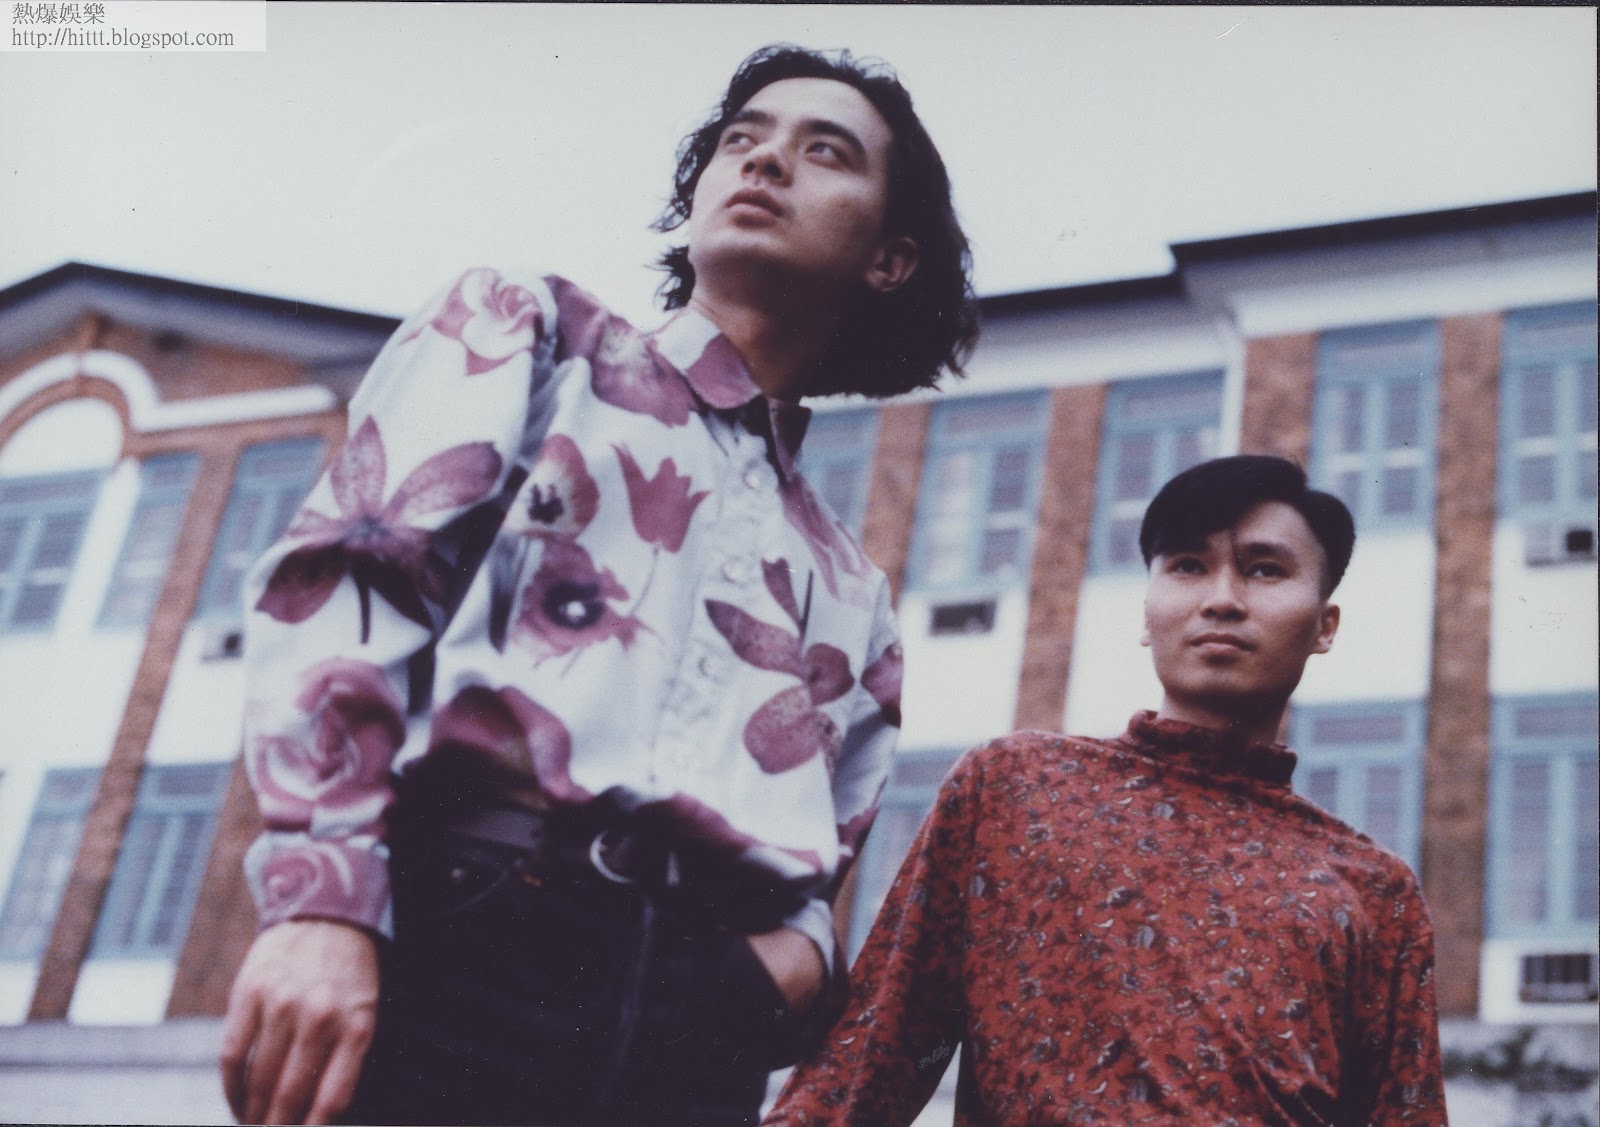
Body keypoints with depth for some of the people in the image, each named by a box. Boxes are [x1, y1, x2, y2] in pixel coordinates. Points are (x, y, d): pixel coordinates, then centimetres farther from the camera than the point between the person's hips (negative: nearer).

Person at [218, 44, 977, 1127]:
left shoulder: (851, 592, 25)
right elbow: (344, 577, -2)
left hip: (696, 1037, 4)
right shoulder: (530, 330, 14)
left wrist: (807, 946, 3)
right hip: (452, 949, -4)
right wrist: (324, 897, -16)